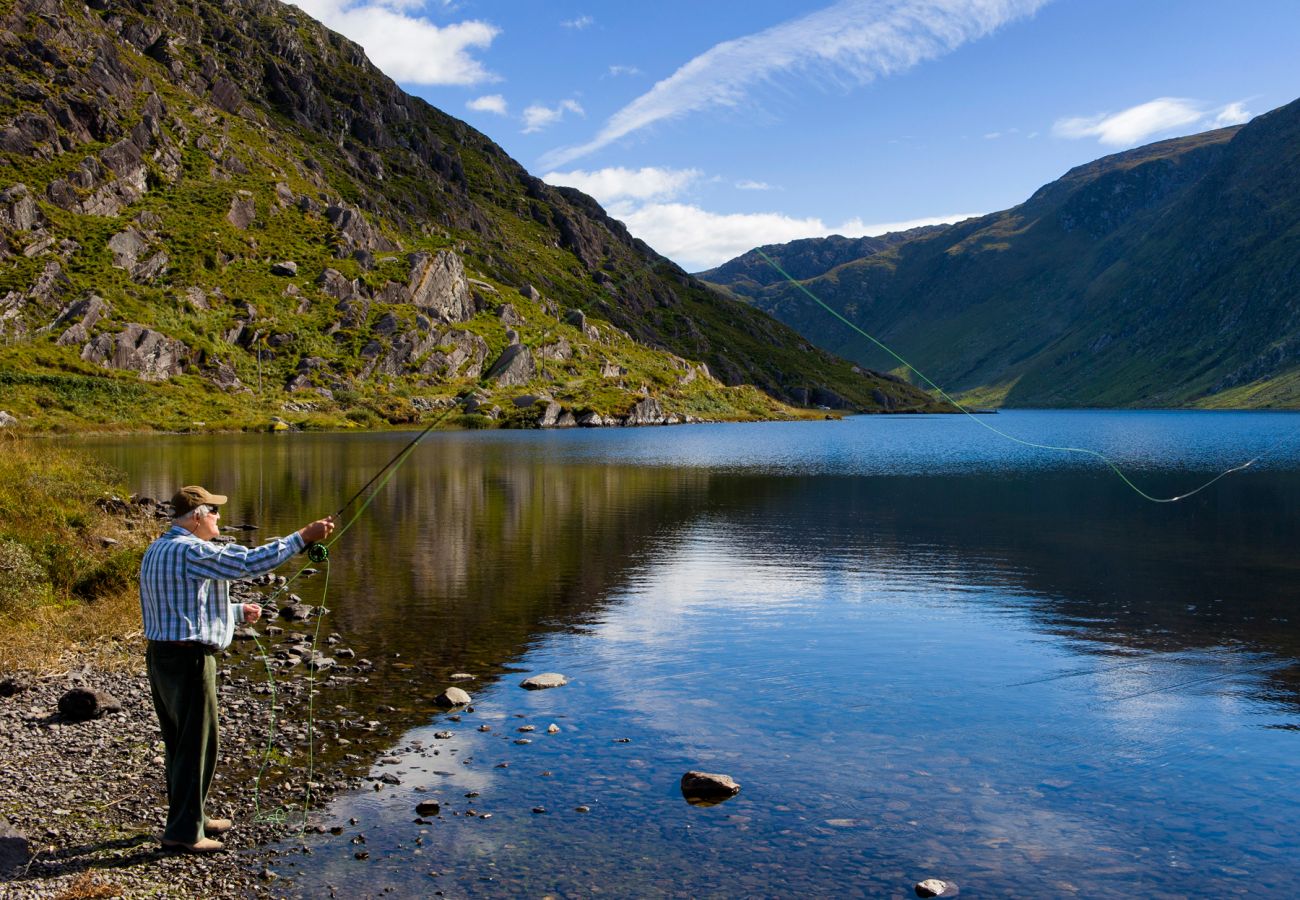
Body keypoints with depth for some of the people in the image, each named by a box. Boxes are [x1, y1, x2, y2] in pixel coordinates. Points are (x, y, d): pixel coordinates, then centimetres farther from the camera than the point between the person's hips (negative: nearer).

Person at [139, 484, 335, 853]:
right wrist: (302, 537, -21)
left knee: (180, 742, 18)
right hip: (189, 660, -10)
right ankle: (183, 831, 5)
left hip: (160, 655, 10)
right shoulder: (191, 551, -17)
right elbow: (250, 561, -26)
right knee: (196, 744, -1)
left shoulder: (156, 550, 15)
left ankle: (190, 815, 30)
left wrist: (239, 611, 29)